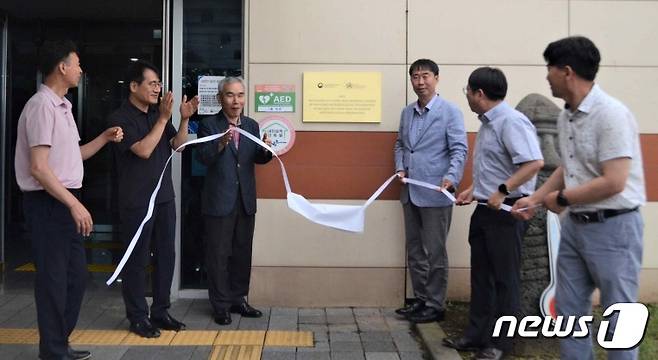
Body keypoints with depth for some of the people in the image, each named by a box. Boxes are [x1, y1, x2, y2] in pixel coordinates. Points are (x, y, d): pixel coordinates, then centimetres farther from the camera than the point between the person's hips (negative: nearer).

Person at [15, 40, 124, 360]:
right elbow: (38, 168, -21)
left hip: (65, 201, 10)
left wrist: (104, 138, 14)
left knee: (76, 275, 15)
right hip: (48, 203, -10)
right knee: (53, 279, 0)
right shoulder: (42, 106, -16)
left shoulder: (62, 106, 15)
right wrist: (75, 204, -23)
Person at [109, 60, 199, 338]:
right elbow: (143, 150, -20)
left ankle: (160, 312, 21)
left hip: (164, 196, 6)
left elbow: (177, 145, 8)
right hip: (137, 201, -6)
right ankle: (138, 317, 13)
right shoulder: (120, 118, -10)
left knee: (166, 255, 10)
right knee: (137, 259, 2)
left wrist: (184, 119, -7)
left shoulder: (157, 113, 8)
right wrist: (163, 119, -20)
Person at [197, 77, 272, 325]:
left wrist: (266, 150, -18)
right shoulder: (209, 125, -6)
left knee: (242, 253, 14)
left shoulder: (252, 125, 8)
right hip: (219, 201, -5)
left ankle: (238, 299, 28)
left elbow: (258, 159, 4)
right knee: (218, 255, 4)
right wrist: (221, 144, -35)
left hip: (246, 200, 5)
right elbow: (203, 158, -17)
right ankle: (221, 306, 15)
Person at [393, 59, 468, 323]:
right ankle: (420, 300, 25)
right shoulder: (407, 112, 13)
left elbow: (459, 149, -11)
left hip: (435, 193, -6)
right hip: (410, 192, 7)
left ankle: (435, 305, 12)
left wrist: (451, 177, -27)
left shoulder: (450, 111, -6)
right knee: (414, 251, 13)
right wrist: (400, 168, 3)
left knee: (434, 252, 1)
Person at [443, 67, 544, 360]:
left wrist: (502, 191, -29)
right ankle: (477, 335, 25)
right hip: (484, 209, 10)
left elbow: (534, 163, -28)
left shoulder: (511, 121, -18)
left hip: (506, 212, -10)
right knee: (481, 276, 15)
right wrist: (474, 190, 18)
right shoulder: (487, 123, 13)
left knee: (504, 279, 2)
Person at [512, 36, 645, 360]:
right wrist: (535, 199, 12)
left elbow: (613, 182, -24)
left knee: (618, 314, 5)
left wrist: (562, 198, -13)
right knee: (569, 307, 15)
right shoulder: (566, 116, 6)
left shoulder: (611, 114, -20)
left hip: (613, 227, -8)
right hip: (575, 225, 8)